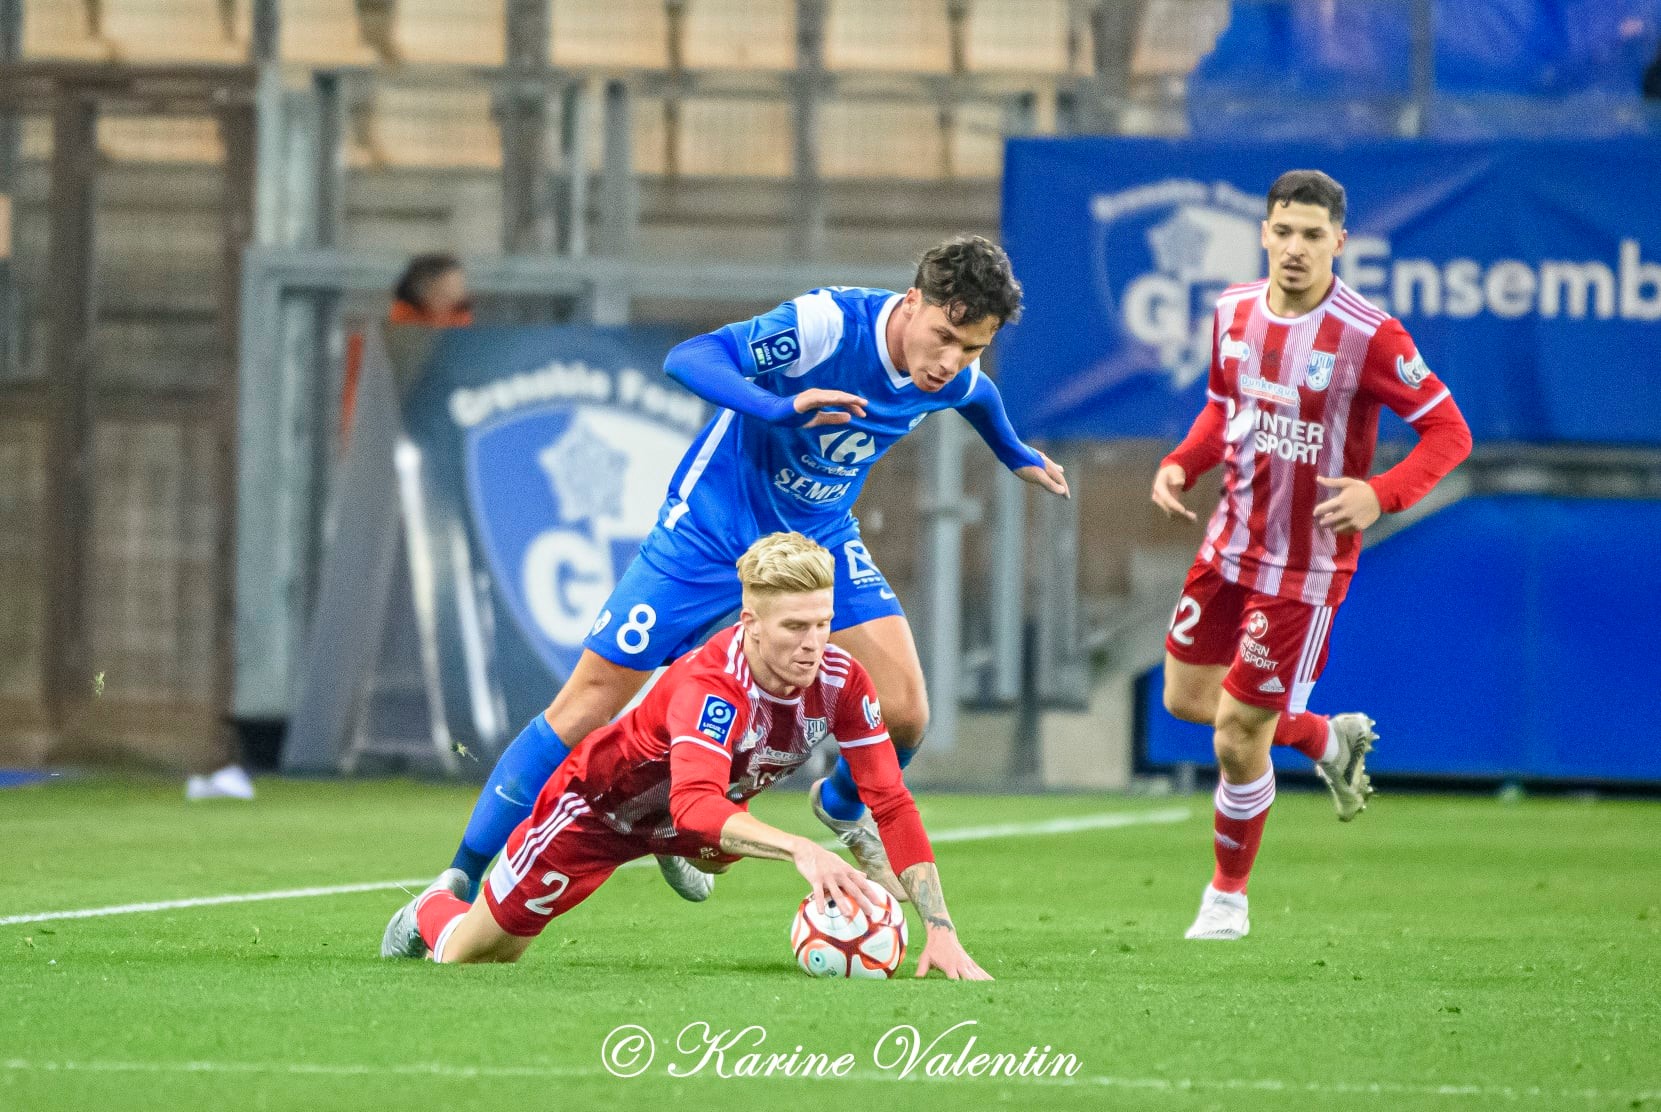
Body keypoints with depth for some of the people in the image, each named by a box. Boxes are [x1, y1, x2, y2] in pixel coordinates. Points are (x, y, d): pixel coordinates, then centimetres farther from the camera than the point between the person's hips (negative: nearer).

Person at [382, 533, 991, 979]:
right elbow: (696, 806, -58)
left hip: (677, 822, 6)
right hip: (597, 805, -6)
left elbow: (893, 805, -25)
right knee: (467, 955, 10)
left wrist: (940, 929, -36)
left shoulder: (841, 682, -27)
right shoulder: (709, 684, -44)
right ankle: (432, 911, 43)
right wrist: (799, 849, -74)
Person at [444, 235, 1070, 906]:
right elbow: (688, 359, -36)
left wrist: (1017, 456, 34)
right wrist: (779, 406, -51)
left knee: (903, 713, -12)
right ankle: (459, 884, 1)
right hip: (714, 529, -5)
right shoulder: (827, 323, -30)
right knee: (589, 706, -8)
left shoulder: (954, 378, -10)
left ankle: (843, 807, 24)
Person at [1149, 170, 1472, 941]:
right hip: (1229, 545, 7)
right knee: (1187, 699, 14)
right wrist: (1182, 464, -2)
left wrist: (1382, 495, -31)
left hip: (1305, 566, -7)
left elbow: (1449, 432, -16)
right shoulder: (1234, 313, -1)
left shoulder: (1367, 335, -20)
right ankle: (1330, 741, 38)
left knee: (1238, 734, -4)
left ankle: (1228, 897, 18)